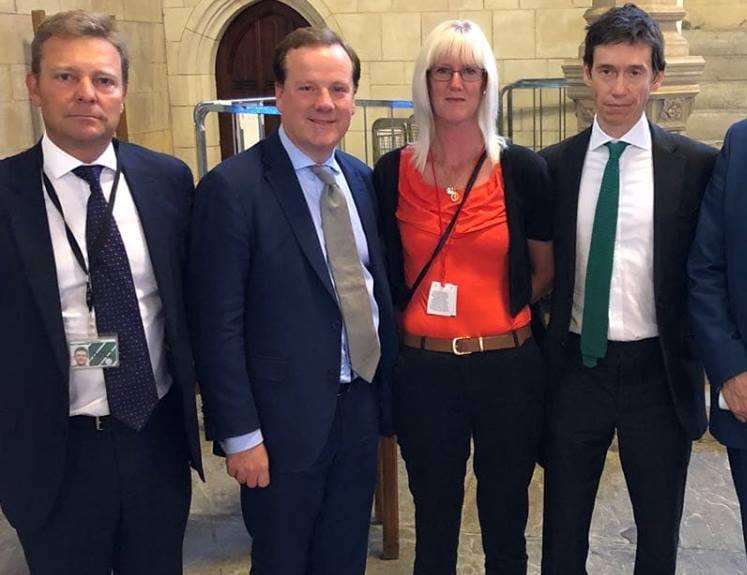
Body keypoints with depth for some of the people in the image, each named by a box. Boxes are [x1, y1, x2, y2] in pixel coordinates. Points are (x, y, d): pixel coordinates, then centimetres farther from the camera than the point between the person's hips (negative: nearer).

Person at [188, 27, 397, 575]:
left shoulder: (363, 178, 5)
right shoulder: (233, 187, -15)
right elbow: (218, 325, -15)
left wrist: (386, 387, 10)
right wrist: (239, 434, -15)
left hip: (361, 405, 6)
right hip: (285, 419, -5)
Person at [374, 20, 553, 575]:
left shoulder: (523, 169, -3)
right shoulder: (393, 172, -1)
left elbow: (545, 269, 8)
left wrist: (498, 314, 2)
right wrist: (409, 324, 3)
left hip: (508, 367, 0)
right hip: (424, 370, 1)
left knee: (505, 520, 15)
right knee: (434, 522, 15)